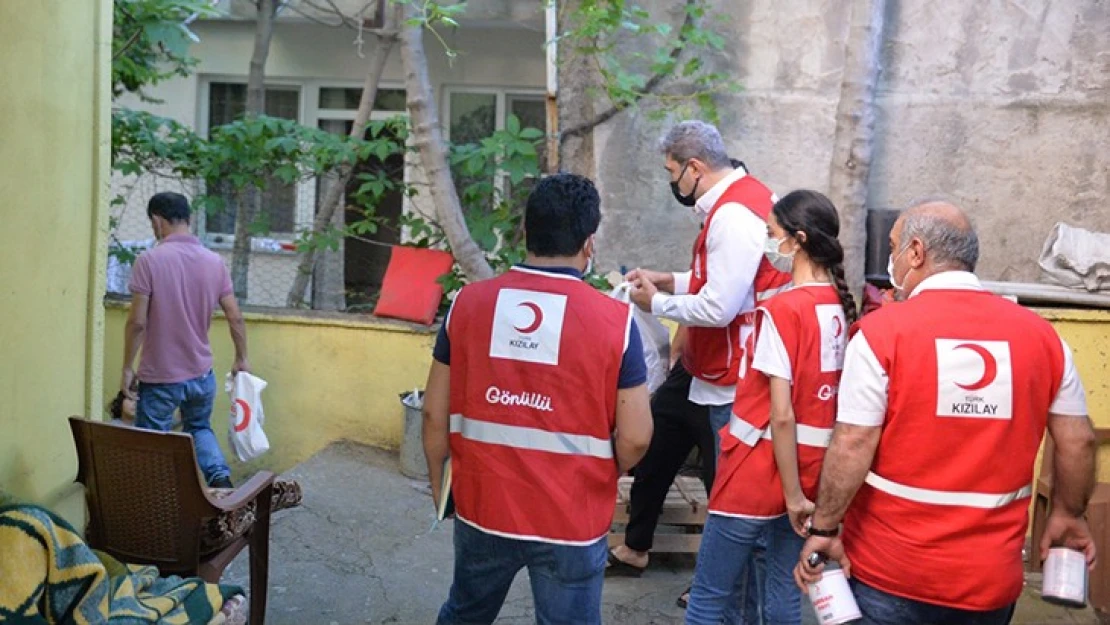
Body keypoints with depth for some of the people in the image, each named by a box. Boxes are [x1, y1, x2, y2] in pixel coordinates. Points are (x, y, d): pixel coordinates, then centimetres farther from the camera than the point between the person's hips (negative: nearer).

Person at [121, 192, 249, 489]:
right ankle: (220, 478, 5)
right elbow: (235, 317, 1)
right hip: (201, 374, 5)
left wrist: (127, 368, -4)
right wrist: (241, 359, 14)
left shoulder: (149, 260, -14)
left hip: (159, 377, -5)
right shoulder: (214, 261, -1)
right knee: (200, 428, 26)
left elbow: (137, 322, -16)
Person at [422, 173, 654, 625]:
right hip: (571, 520, -2)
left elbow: (435, 414, -1)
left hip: (481, 507, 3)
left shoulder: (468, 302, -6)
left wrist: (438, 483, 16)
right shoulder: (615, 319, -13)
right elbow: (636, 438, -10)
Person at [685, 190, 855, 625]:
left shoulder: (782, 309, -18)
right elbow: (833, 397, 9)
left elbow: (781, 417, -21)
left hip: (760, 472, -7)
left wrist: (792, 494, -13)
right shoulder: (843, 306, 3)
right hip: (814, 469, 7)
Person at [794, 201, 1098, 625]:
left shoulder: (883, 330, -13)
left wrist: (823, 530, -8)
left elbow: (853, 445, -17)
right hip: (992, 577, 4)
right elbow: (1078, 441, 4)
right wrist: (1068, 514, 19)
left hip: (890, 573, -3)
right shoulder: (1039, 334, -2)